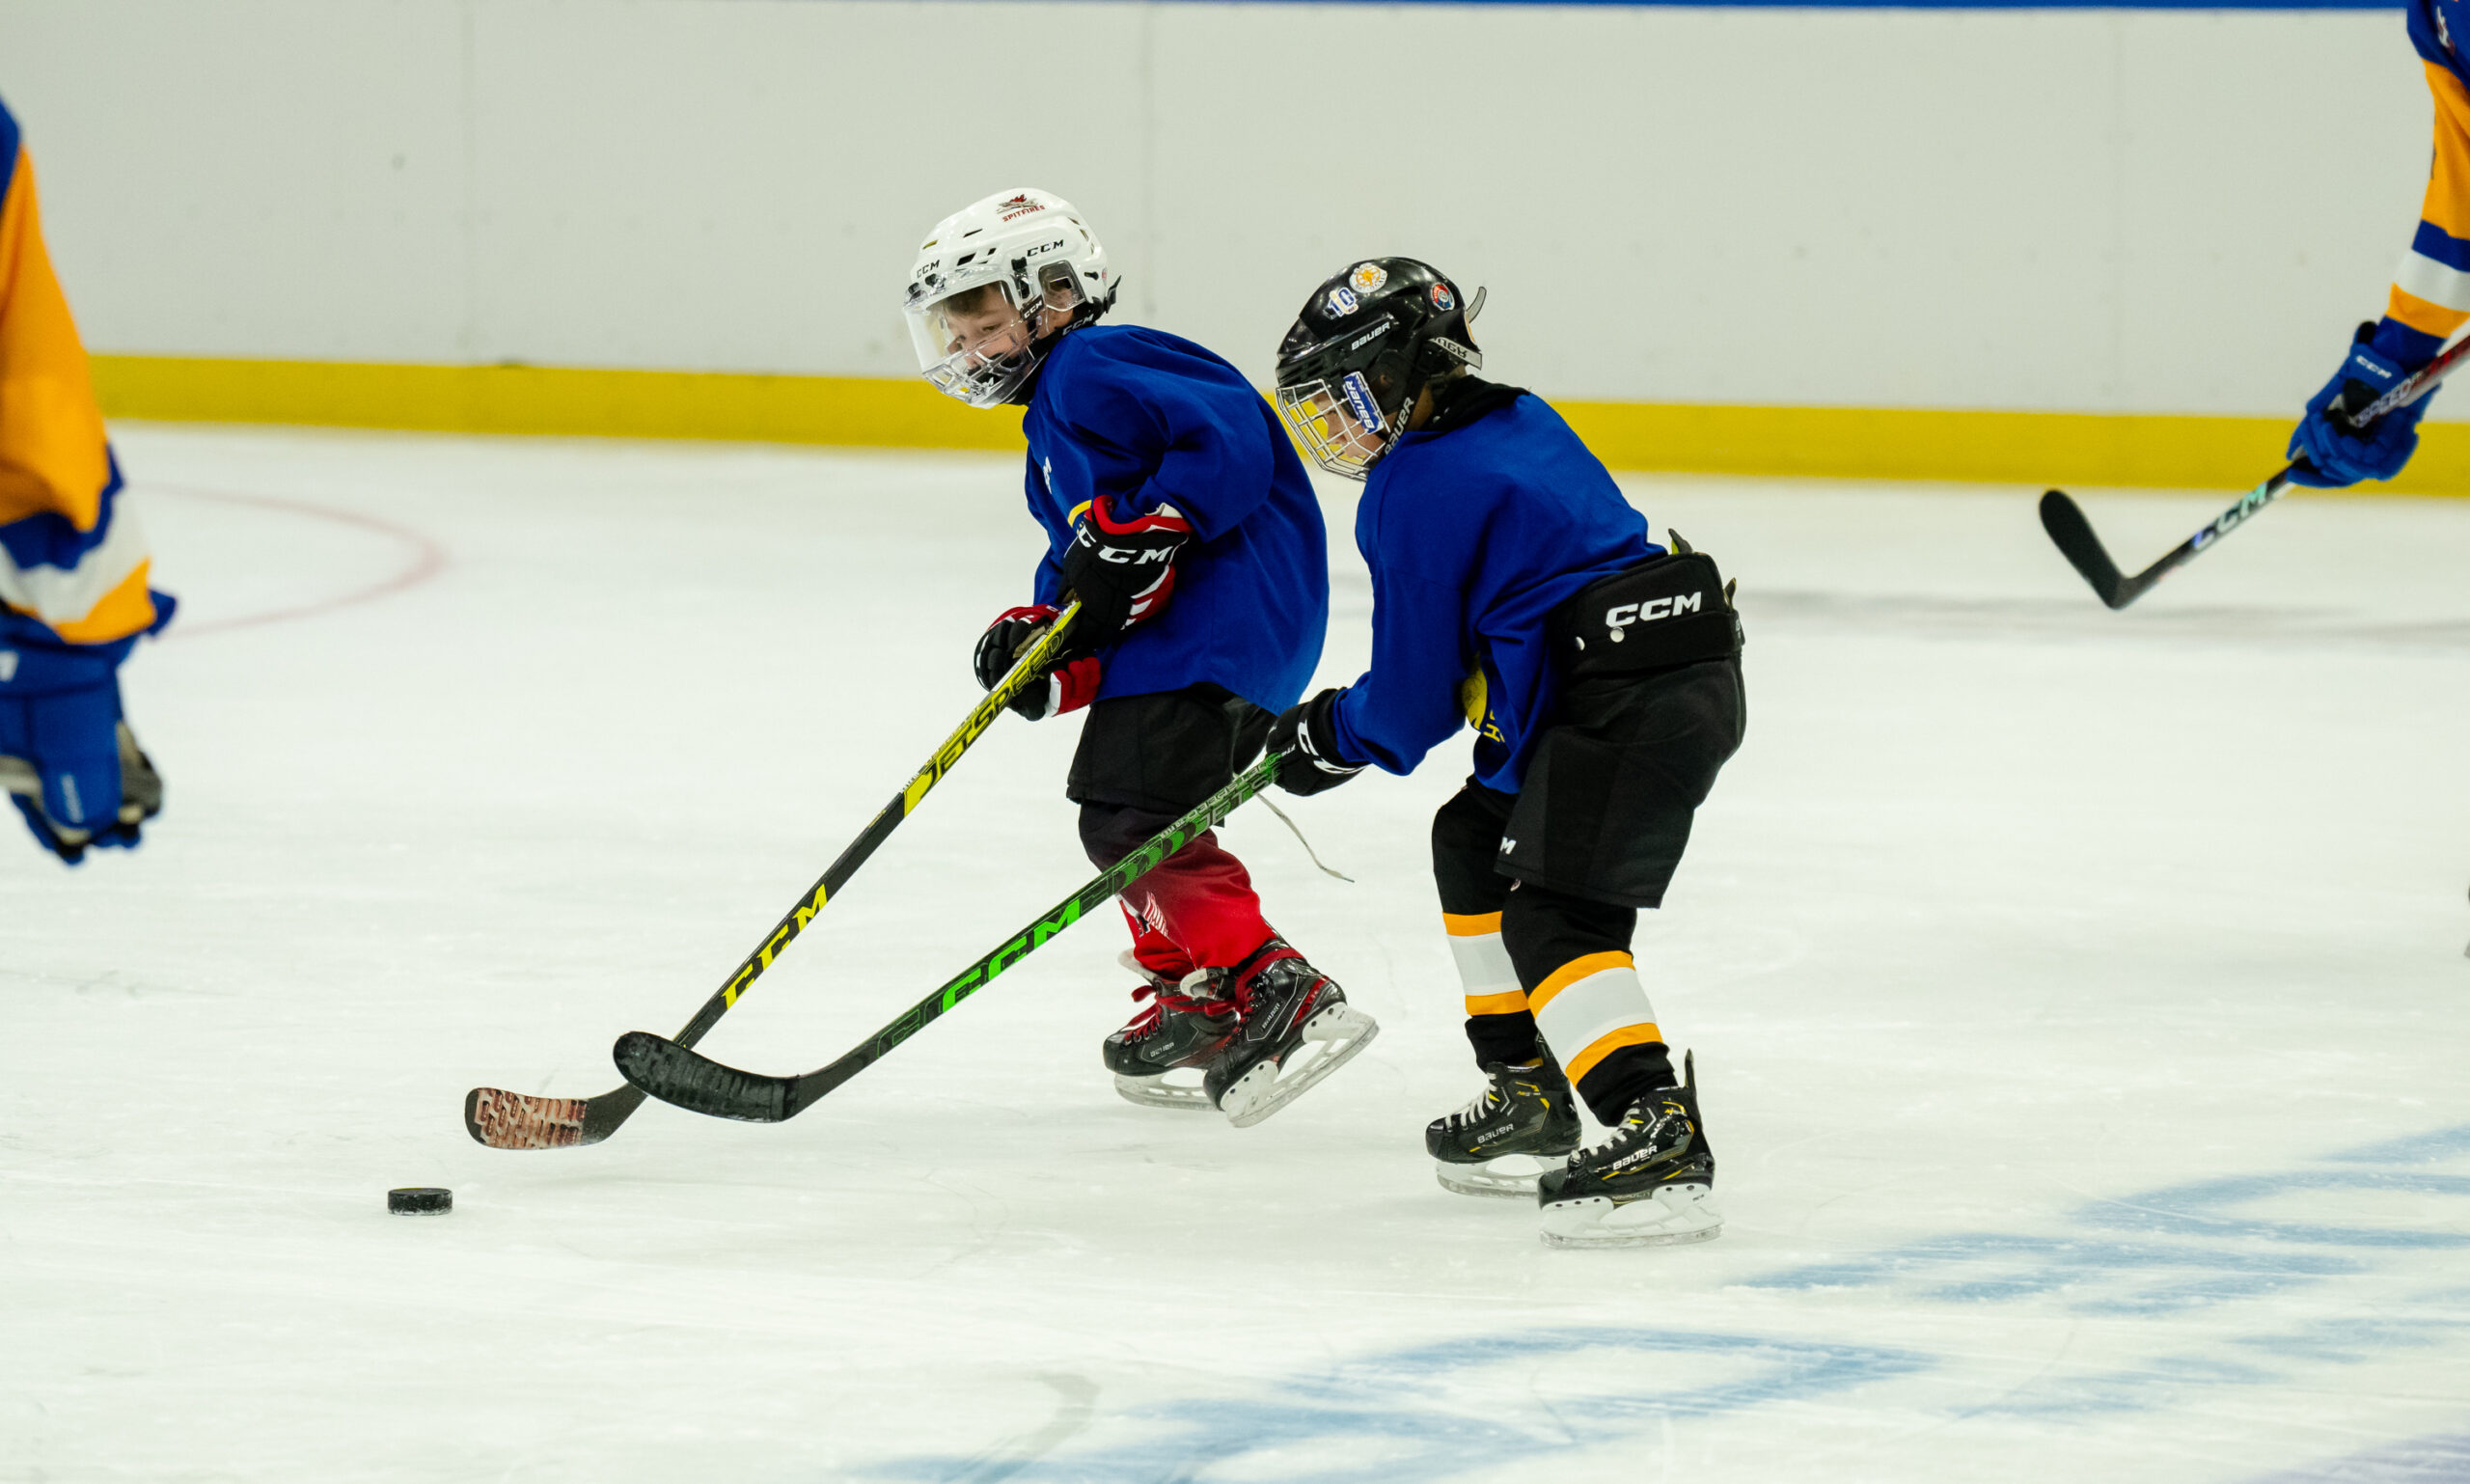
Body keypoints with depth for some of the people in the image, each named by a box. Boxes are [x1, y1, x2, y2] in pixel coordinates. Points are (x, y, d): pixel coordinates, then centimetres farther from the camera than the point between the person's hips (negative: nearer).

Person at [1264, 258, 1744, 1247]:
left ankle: (1659, 1138, -34)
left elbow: (1414, 694, -3)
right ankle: (1527, 1097, 29)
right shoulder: (1518, 423, 19)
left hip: (1622, 708, -10)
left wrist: (1331, 737, 16)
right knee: (1474, 841, 24)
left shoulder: (1414, 493, -8)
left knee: (1555, 910, -18)